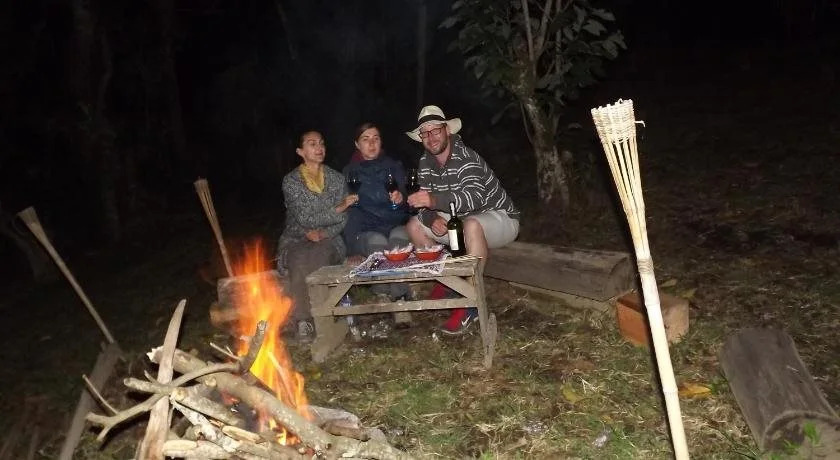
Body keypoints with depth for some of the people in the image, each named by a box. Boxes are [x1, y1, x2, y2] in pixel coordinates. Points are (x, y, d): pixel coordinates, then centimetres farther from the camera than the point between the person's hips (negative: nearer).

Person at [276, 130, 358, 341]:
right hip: (295, 240, -1)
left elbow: (343, 220, 5)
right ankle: (302, 320, -30)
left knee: (317, 257, -35)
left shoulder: (336, 178, 9)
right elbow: (304, 218, -11)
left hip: (327, 240, 1)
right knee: (299, 261, -36)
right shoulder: (291, 181, 0)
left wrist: (322, 232, -14)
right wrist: (337, 209, -16)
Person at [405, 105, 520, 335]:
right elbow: (425, 202, -3)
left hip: (501, 218, -8)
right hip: (461, 221, 8)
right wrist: (431, 218, -27)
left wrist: (435, 200, -56)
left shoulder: (466, 158, -25)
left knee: (471, 225, -41)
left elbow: (475, 197, -43)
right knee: (414, 225, 0)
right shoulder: (425, 163, -1)